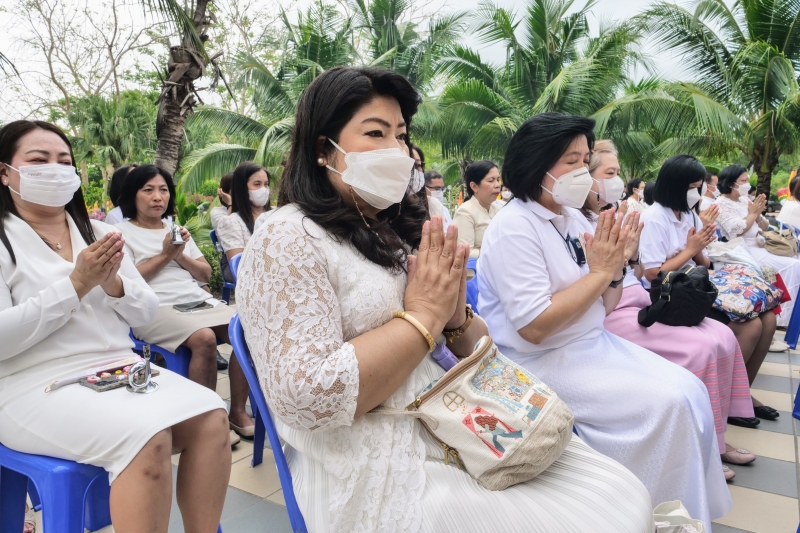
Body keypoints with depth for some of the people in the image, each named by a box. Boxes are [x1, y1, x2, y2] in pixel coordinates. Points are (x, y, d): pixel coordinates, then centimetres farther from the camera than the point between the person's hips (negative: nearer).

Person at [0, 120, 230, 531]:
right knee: (146, 437, -31)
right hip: (38, 387, -5)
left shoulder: (97, 232, 15)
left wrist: (113, 285, -8)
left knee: (211, 416, -20)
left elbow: (146, 314, 12)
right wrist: (76, 285, -16)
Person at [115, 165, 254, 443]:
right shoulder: (122, 232, 7)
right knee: (204, 338, -35)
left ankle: (237, 411, -9)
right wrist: (165, 255, -5)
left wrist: (181, 257, 0)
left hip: (197, 300, 6)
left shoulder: (177, 229, 24)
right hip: (154, 308, -6)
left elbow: (206, 274, 19)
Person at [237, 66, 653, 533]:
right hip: (380, 473, -6)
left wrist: (456, 317, -10)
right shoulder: (286, 239, -11)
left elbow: (476, 350, 13)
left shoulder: (398, 229, 10)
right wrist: (423, 315, -16)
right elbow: (308, 396, -22)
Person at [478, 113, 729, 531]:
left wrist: (616, 265, -10)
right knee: (666, 404, -14)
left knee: (689, 389, 0)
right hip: (544, 363, -8)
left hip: (595, 343, 8)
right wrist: (599, 271, -18)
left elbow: (602, 308, 10)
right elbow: (534, 327, -25)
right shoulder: (513, 228, -18)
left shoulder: (573, 219, 6)